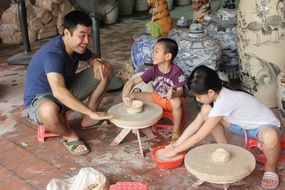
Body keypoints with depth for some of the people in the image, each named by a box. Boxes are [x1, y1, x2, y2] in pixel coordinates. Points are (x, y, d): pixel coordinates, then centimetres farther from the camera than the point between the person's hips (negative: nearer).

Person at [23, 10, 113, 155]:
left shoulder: (77, 46, -8)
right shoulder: (52, 54, -33)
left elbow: (91, 57, 14)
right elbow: (59, 91, -47)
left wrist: (97, 62, -12)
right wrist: (92, 112, -49)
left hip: (67, 89, 8)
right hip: (40, 99, -8)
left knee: (105, 70, -3)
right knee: (49, 111, -46)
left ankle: (88, 120, 5)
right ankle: (69, 135, -11)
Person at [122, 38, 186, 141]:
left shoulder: (176, 71, -24)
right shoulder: (153, 70, -14)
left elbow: (180, 91, -24)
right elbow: (133, 81, -15)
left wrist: (173, 94, -49)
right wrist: (125, 96, -32)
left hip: (171, 100, -4)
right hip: (157, 97, 4)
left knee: (176, 102, -40)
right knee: (132, 95, -13)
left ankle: (176, 131, -17)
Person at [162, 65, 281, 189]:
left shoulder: (223, 103, -35)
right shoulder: (218, 94, -10)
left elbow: (198, 137, -27)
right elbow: (195, 124, -2)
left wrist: (175, 150, -17)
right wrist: (176, 144, -4)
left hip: (265, 126, -8)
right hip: (244, 124, 8)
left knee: (270, 137, -46)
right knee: (206, 110, -11)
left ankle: (270, 167, -11)